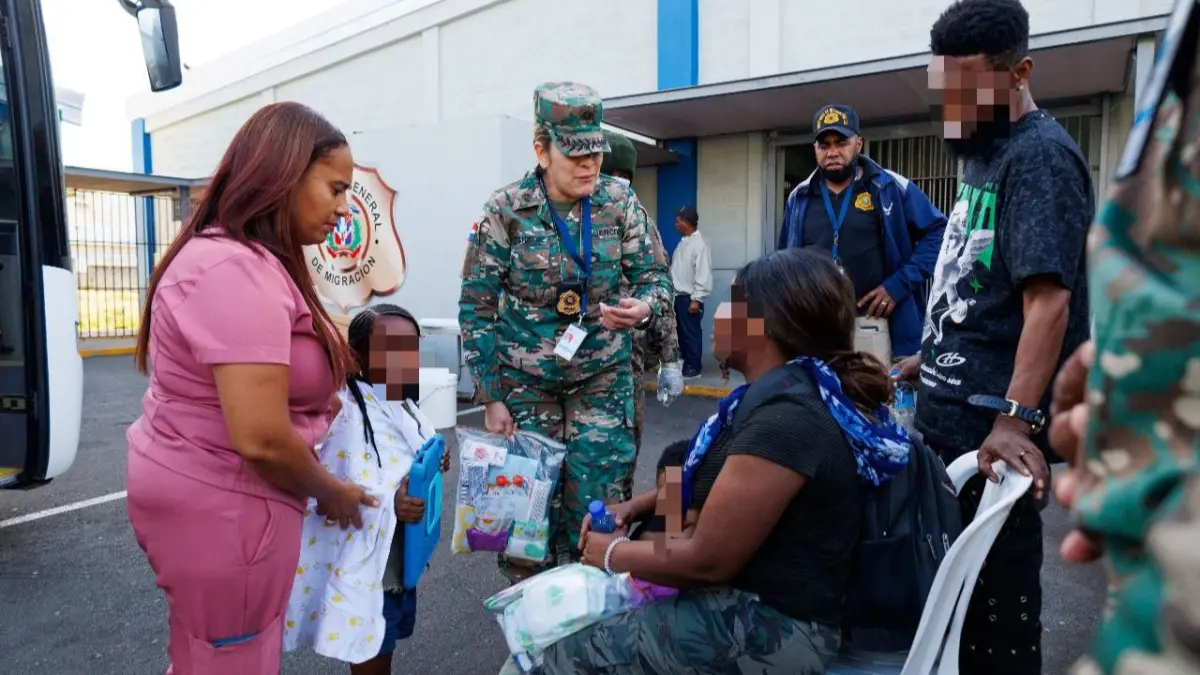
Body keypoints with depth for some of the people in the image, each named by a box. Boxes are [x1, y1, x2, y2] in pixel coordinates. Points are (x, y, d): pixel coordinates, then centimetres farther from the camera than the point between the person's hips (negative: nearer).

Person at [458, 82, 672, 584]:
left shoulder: (620, 203, -4)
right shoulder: (506, 210, -9)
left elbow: (654, 278, 2)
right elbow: (477, 307, -6)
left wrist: (643, 307, -23)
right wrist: (491, 398, -8)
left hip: (603, 378, 1)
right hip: (525, 382, -1)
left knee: (598, 504, 0)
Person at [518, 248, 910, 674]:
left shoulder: (786, 417, -26)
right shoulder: (789, 389, 7)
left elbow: (707, 559, -23)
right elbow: (720, 484, 18)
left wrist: (613, 555, -7)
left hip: (770, 627, -10)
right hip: (750, 595, 10)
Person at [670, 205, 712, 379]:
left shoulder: (700, 244, -15)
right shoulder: (683, 242, 13)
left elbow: (703, 275, -19)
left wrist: (697, 299, -21)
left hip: (689, 297, -9)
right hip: (678, 296, 9)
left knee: (691, 333, -1)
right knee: (681, 331, 15)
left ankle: (694, 367, 8)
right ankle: (686, 362, 26)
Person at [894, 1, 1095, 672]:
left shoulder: (1041, 155, -14)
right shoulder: (989, 153, 14)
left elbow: (1047, 298, -25)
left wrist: (1017, 418, -32)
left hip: (995, 429, -9)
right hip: (952, 414, 9)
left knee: (996, 597, 4)